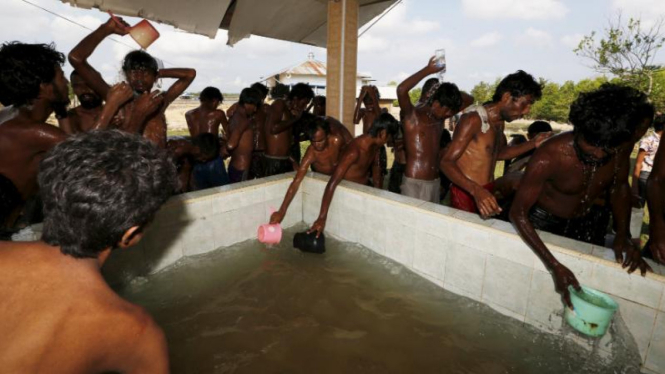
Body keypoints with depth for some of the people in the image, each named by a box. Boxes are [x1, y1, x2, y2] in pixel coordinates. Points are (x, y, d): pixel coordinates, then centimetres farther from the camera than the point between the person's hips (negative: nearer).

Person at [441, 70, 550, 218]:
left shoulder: (500, 122, 9)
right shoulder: (474, 119, -19)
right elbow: (446, 162, -25)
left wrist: (533, 144, 10)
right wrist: (476, 190, -39)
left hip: (487, 191, 8)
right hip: (467, 194, -8)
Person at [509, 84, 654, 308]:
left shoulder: (619, 150, -19)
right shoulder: (549, 157, -35)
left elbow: (620, 187, 2)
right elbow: (518, 213, -32)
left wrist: (623, 236, -10)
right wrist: (555, 266, -39)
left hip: (577, 228, 6)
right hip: (538, 223, -5)